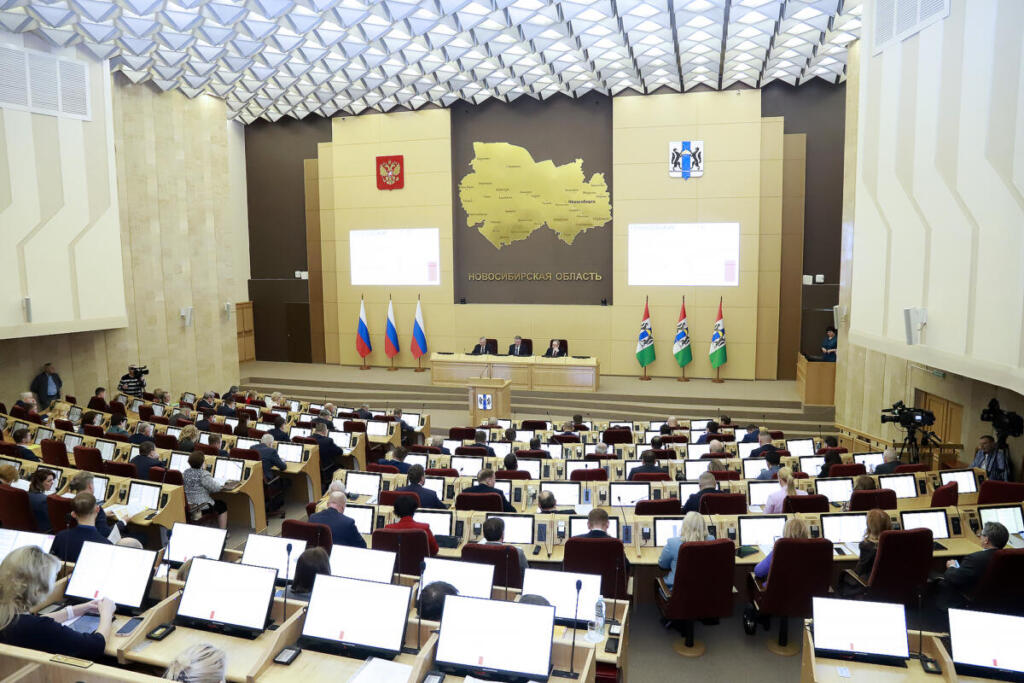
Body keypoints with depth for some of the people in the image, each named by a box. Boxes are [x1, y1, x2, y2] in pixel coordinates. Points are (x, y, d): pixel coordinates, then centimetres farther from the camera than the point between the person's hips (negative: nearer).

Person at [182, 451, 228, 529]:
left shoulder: (185, 473, 1)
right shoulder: (203, 474, -21)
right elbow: (216, 488, -17)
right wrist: (212, 479, 3)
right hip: (201, 507, -7)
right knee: (222, 506, 17)